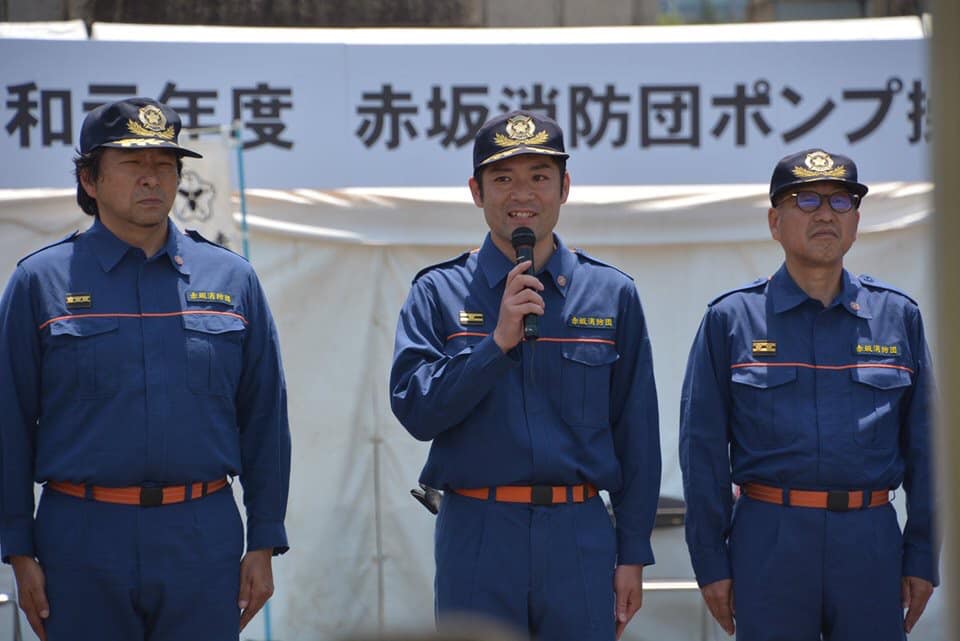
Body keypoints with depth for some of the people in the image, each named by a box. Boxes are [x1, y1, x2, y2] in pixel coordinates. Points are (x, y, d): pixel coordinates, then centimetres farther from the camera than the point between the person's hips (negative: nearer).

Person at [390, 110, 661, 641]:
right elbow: (415, 409, -7)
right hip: (477, 534, -1)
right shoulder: (439, 293, 4)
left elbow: (637, 433, 8)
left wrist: (632, 554, 4)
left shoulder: (611, 294, 8)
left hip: (581, 537, 1)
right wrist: (498, 341, -16)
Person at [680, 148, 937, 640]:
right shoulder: (731, 318, 3)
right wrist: (710, 562, -3)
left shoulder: (898, 316, 9)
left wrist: (922, 557, 4)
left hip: (871, 541, 2)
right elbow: (703, 447, 2)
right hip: (768, 540, -2)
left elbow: (923, 445, 10)